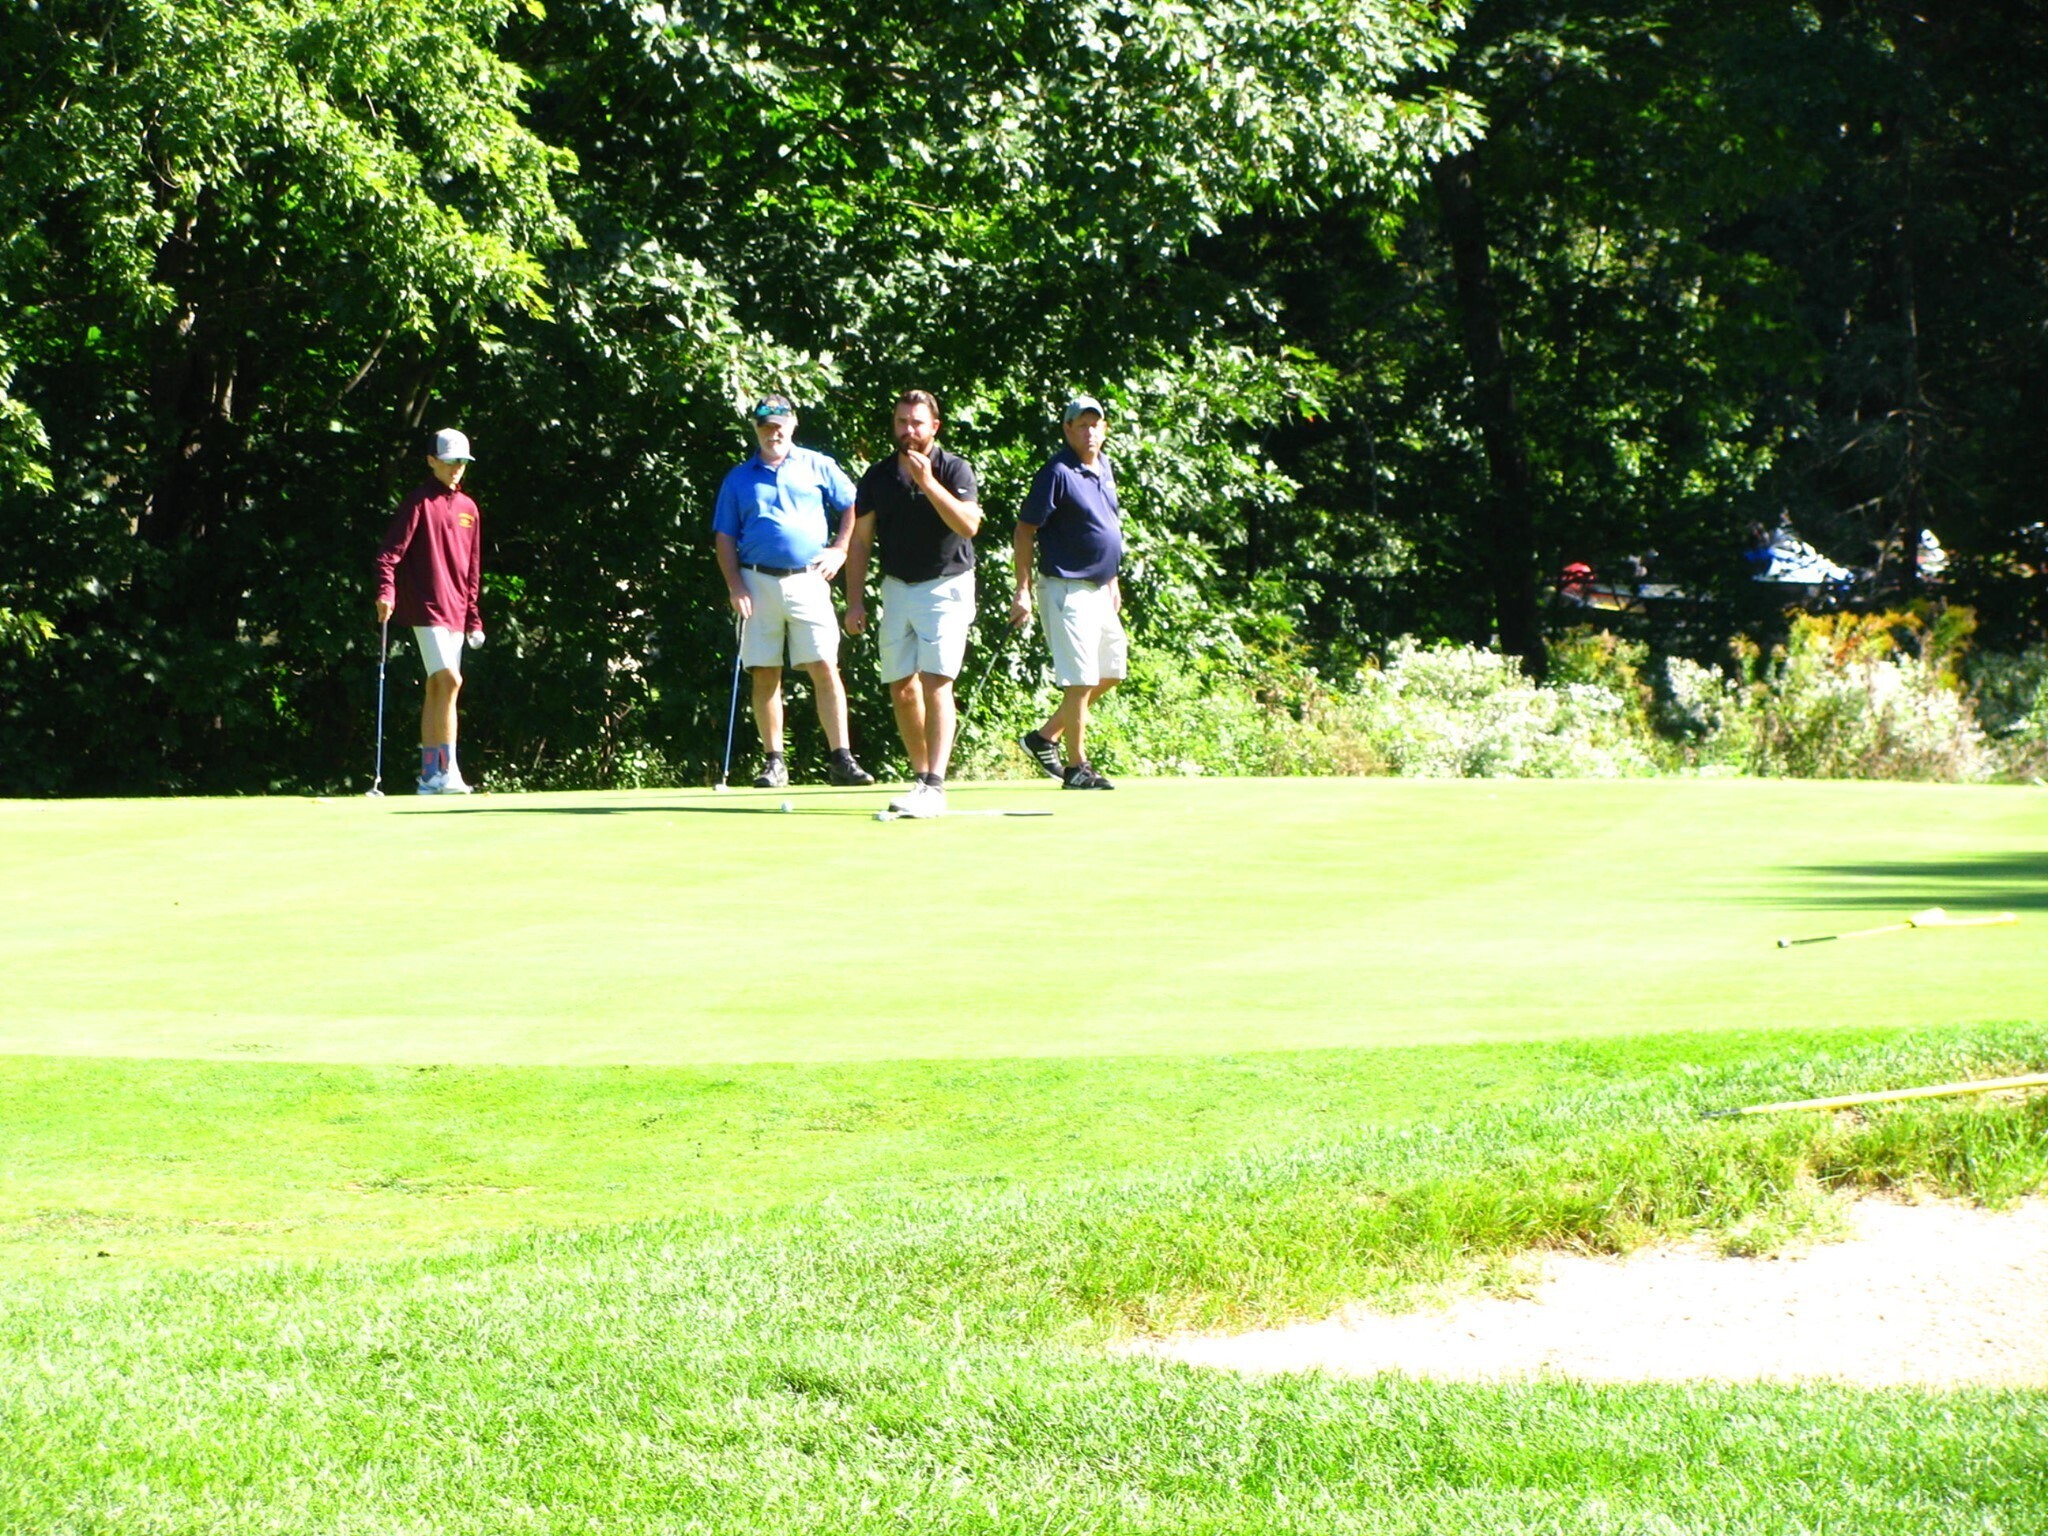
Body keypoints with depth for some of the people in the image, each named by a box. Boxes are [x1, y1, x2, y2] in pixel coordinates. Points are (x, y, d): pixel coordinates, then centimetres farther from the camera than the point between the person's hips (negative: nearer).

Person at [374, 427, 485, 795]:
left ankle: (429, 775, 9)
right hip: (426, 608, -7)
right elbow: (391, 551, -12)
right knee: (448, 680, -17)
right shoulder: (420, 502, -5)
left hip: (455, 612, 7)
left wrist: (473, 617, 17)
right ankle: (448, 770, -17)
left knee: (437, 689, 8)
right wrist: (385, 592, -26)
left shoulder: (468, 509, 16)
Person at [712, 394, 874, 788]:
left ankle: (840, 759, -9)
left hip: (807, 580, -1)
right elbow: (725, 538, 10)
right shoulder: (739, 479, 12)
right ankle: (773, 762, 7)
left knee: (825, 668, -9)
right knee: (764, 676, 1)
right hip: (758, 583, 1)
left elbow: (852, 507, 14)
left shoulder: (817, 467, 10)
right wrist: (734, 585, -2)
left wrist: (839, 551, 2)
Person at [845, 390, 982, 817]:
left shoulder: (954, 469, -5)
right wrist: (855, 601, 5)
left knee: (936, 684, -14)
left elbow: (968, 524, -20)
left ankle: (935, 787, -20)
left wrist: (928, 483, -26)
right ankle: (922, 777, 17)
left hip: (946, 585, -5)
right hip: (896, 586, 5)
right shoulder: (877, 476, 7)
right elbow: (860, 540, 10)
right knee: (902, 690, 4)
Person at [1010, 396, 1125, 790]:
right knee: (1081, 679, -8)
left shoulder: (1104, 468, 12)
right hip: (1067, 590, -9)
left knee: (1110, 673, 15)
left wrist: (1112, 581, 23)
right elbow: (1025, 530, -14)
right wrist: (1023, 591, -19)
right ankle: (1076, 767, 0)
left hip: (1099, 590, 9)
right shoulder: (1058, 473, -14)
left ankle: (1046, 737, 23)